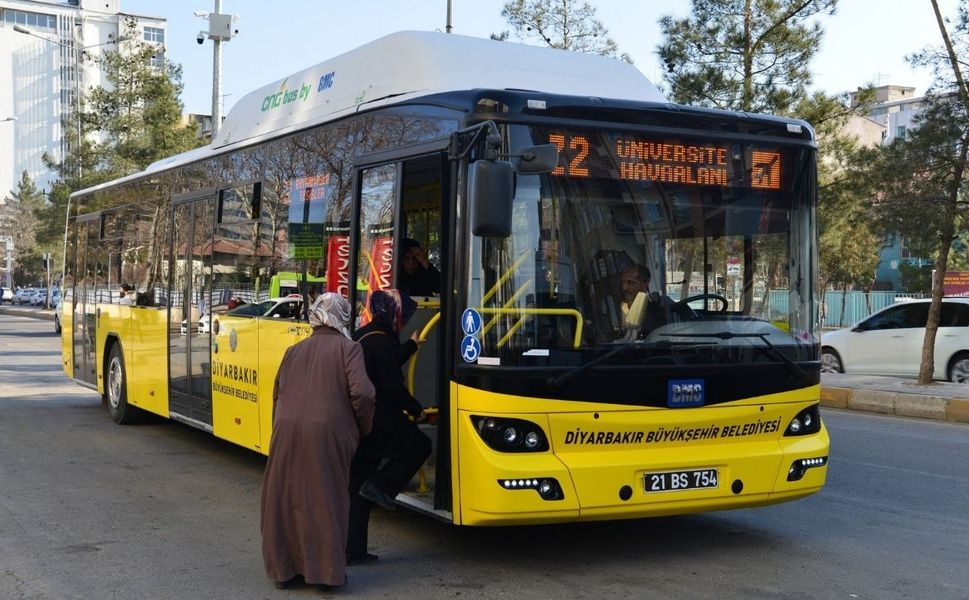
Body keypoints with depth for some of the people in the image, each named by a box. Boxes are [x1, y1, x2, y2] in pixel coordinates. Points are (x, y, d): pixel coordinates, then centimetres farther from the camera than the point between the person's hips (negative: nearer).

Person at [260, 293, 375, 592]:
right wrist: (363, 429, 5)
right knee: (325, 500, 6)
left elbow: (277, 396, 17)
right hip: (326, 434, -4)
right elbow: (362, 393, -9)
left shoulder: (293, 351, 15)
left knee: (285, 498, 13)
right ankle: (326, 570, 10)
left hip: (286, 433, 4)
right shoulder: (348, 349, 1)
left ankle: (283, 568, 21)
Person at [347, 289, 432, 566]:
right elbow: (393, 385, -15)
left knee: (357, 489, 12)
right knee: (420, 445, 12)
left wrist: (411, 345, 39)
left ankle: (352, 550, 14)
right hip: (378, 421, -9)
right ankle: (380, 486, -2)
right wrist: (416, 410, -1)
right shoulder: (382, 341, -14)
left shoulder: (363, 336, 14)